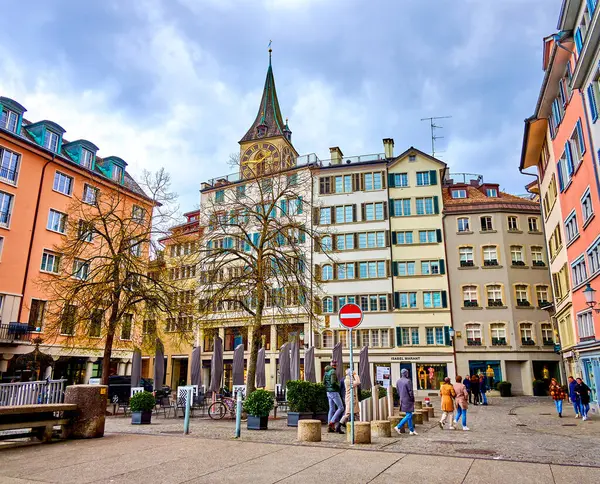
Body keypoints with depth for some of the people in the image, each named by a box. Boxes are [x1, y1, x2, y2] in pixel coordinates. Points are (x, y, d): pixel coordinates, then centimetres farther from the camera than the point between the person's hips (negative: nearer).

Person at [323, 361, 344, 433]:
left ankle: (330, 427, 9)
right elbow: (333, 382, -26)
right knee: (341, 408, -3)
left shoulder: (326, 372, 12)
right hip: (334, 392, -9)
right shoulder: (333, 372, -15)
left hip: (329, 392, 9)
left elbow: (324, 382, 15)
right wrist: (338, 385, -7)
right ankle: (331, 422, -7)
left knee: (332, 409, 10)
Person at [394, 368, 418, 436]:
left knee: (409, 415, 15)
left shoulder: (398, 381, 6)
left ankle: (412, 430, 19)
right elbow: (410, 391, -15)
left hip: (402, 400, 8)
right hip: (408, 400, -8)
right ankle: (398, 427, -7)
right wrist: (413, 400, -4)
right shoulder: (408, 381, -18)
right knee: (409, 415, -2)